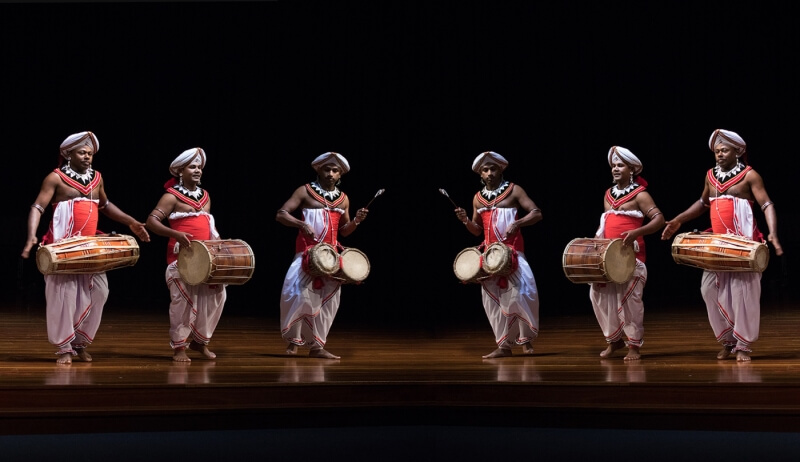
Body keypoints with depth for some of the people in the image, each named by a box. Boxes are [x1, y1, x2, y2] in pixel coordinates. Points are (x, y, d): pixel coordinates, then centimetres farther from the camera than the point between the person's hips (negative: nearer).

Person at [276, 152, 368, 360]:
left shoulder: (343, 199, 11)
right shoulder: (305, 191, -2)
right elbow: (281, 214, -8)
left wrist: (356, 221, -3)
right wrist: (302, 224, -23)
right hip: (307, 251, -5)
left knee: (328, 298, 2)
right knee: (300, 294, -13)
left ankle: (316, 345, 7)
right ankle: (293, 339, 5)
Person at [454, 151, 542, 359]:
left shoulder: (513, 190, -2)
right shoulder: (478, 198, 12)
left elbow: (537, 213, -7)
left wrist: (517, 223, -22)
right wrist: (466, 221, -2)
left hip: (512, 250, -5)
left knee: (520, 292, -15)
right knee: (493, 298, 1)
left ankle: (526, 338, 2)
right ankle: (504, 345, 6)